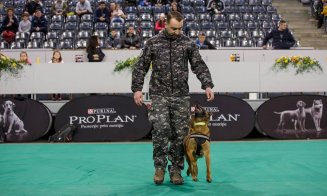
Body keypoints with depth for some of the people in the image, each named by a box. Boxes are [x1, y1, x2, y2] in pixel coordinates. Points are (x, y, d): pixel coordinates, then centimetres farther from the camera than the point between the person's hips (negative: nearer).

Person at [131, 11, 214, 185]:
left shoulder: (188, 43, 5)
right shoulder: (153, 43, 4)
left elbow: (199, 66, 2)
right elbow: (141, 67, 6)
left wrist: (207, 85, -11)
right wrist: (137, 89, -3)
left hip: (181, 96, 2)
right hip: (159, 95, -1)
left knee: (180, 134, 2)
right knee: (161, 129, -14)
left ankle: (176, 170, 16)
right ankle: (160, 167, 3)